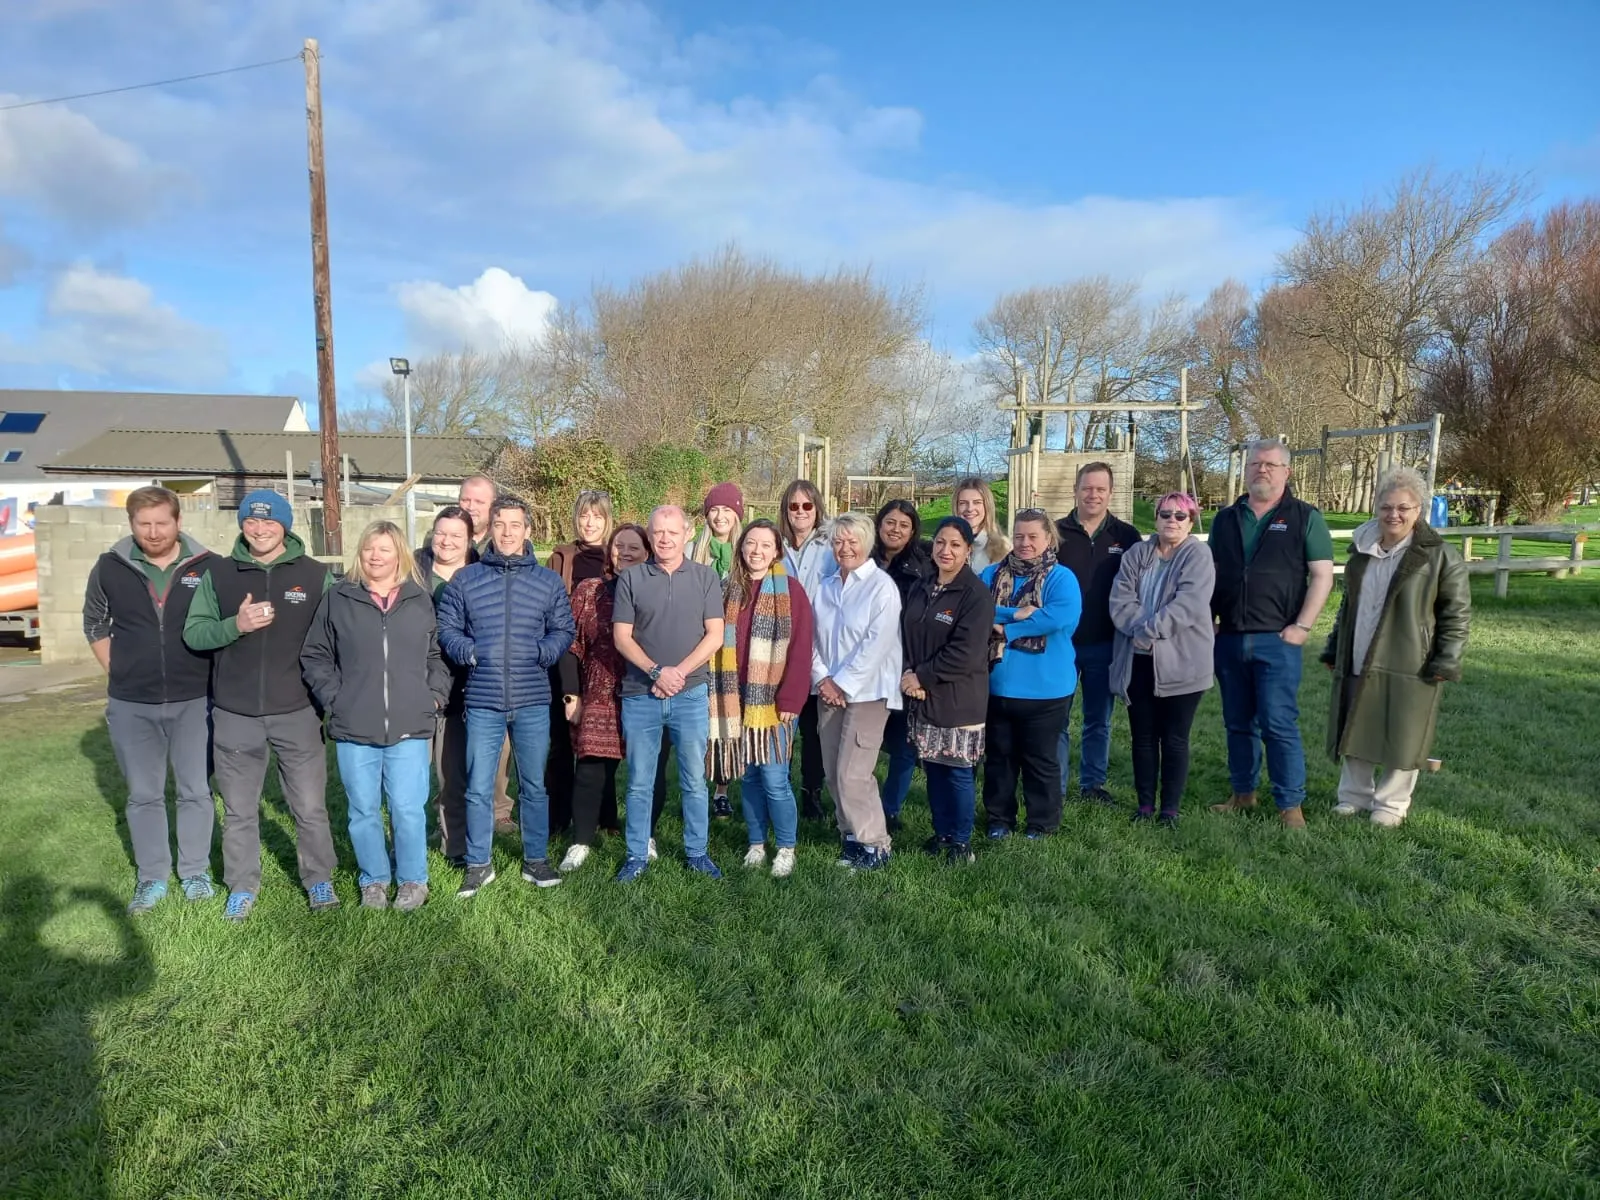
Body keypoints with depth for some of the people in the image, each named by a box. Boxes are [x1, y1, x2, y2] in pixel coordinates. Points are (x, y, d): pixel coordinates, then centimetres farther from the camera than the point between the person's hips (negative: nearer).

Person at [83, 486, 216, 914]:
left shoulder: (208, 567, -7)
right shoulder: (109, 568, -1)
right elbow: (95, 625, 13)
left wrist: (217, 678, -1)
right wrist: (119, 674, 5)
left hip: (195, 701, -1)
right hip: (131, 705, 2)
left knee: (196, 791, 8)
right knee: (143, 795, 11)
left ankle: (195, 872, 24)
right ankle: (151, 878, 24)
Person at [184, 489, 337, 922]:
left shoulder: (315, 575, -1)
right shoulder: (218, 573, 3)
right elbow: (192, 633, 0)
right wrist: (235, 625, -18)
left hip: (297, 713, -1)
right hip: (235, 715, 2)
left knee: (310, 808, 7)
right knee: (239, 811, 13)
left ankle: (319, 881, 24)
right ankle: (242, 887, 28)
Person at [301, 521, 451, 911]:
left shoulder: (421, 600, 7)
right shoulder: (337, 599, 4)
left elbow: (437, 656, 14)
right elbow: (315, 657, 9)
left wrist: (435, 697, 3)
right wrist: (333, 698, -1)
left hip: (409, 727, 0)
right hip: (353, 729, 1)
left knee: (409, 810, 0)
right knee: (363, 811, 10)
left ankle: (413, 880, 18)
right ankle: (374, 880, 27)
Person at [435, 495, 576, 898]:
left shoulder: (548, 581, 5)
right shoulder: (465, 579, 4)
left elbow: (563, 629, 8)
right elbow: (447, 628, 7)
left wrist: (546, 651, -11)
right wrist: (466, 651, -10)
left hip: (533, 701, 1)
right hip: (483, 701, -1)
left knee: (534, 785, 12)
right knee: (478, 789, 5)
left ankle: (536, 860, 25)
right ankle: (478, 864, 20)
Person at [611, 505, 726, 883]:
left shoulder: (706, 578, 3)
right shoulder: (631, 578, 2)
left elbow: (715, 635, -2)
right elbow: (621, 637, -1)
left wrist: (679, 672, -12)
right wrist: (656, 672, -14)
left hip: (691, 695, 0)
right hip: (639, 696, 0)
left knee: (694, 781, 8)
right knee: (639, 783, 8)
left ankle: (697, 853, 21)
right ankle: (637, 856, 21)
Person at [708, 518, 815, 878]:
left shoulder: (790, 591, -4)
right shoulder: (728, 589, 9)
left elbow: (800, 649, -8)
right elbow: (715, 641, 9)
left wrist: (790, 700, -13)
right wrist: (718, 694, 1)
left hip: (773, 702, -4)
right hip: (736, 700, 4)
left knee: (774, 779, -4)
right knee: (748, 776, 11)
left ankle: (786, 848, 14)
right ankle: (756, 844, 26)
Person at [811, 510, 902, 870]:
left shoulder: (882, 587, -8)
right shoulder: (826, 587, 11)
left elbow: (876, 644, -15)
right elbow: (813, 638, 11)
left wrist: (842, 685, -13)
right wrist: (822, 679, -4)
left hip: (866, 691, -6)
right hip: (829, 689, 7)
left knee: (852, 773, -9)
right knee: (833, 772, 9)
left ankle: (875, 845, 5)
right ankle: (853, 836, 24)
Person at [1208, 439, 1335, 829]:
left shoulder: (1305, 517, 1)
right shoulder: (1226, 519, 12)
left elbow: (1322, 575, -3)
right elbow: (1210, 574, 17)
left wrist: (1303, 626, -11)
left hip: (1277, 639, -4)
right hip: (1229, 638, 4)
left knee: (1279, 724, -5)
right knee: (1238, 723, 12)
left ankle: (1290, 804, 4)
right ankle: (1243, 793, 24)